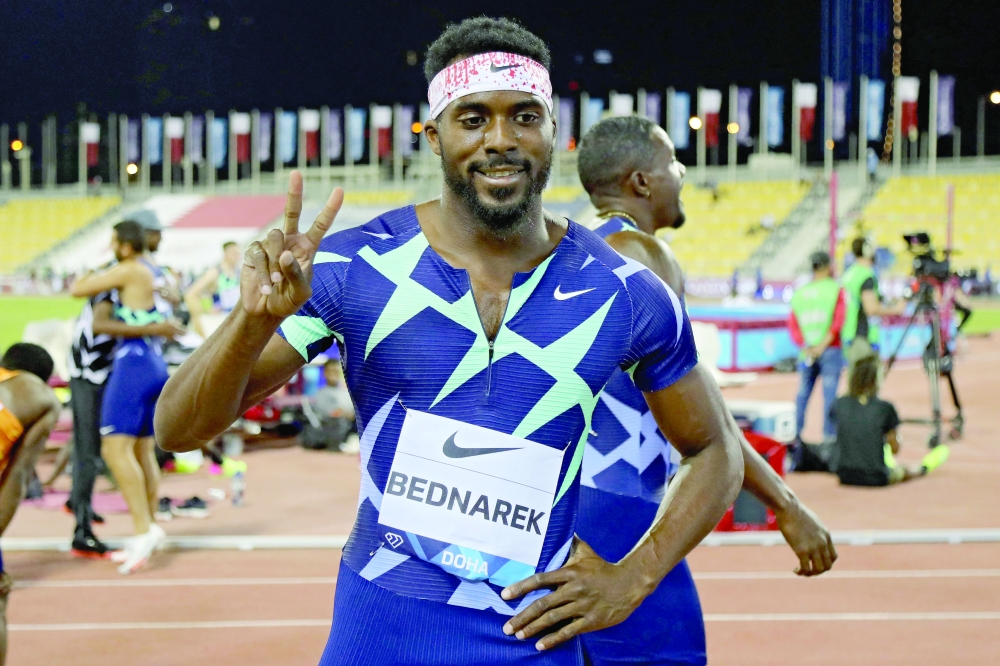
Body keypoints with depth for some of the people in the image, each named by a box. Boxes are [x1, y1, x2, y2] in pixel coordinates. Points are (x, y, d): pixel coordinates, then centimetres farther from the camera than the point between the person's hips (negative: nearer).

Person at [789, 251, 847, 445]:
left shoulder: (799, 292, 11)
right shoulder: (835, 289, 0)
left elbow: (793, 324, 4)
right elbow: (838, 320, -10)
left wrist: (806, 346, -3)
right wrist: (823, 345, -10)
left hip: (808, 351, 4)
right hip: (830, 350, -3)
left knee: (803, 392, 10)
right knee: (829, 393, -3)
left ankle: (796, 433, 8)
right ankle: (829, 435, -5)